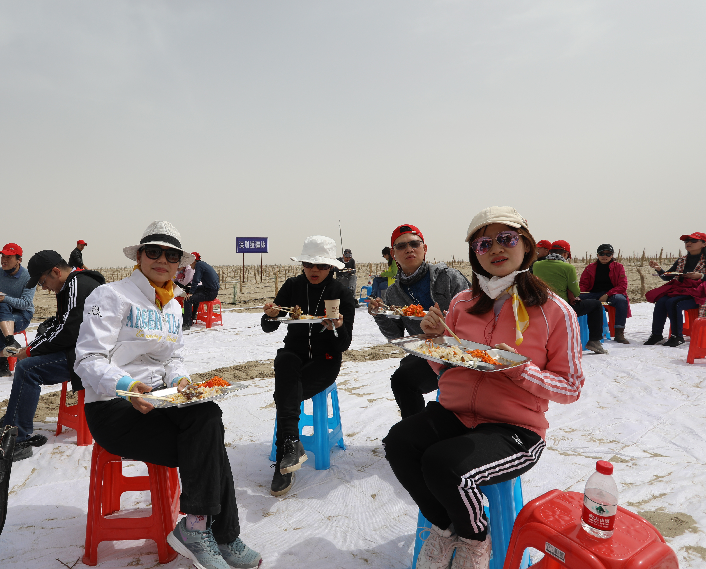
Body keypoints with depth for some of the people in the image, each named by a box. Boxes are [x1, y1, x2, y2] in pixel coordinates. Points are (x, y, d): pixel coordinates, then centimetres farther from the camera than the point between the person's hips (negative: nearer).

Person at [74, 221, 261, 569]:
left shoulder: (173, 308, 15)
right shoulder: (112, 296, -7)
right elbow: (88, 359, -14)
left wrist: (179, 379, -6)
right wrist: (127, 387, -33)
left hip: (158, 398, 6)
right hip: (113, 408, -6)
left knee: (209, 417, -26)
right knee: (207, 447, -25)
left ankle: (197, 527, -18)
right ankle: (222, 537, -12)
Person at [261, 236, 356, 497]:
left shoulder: (342, 293, -6)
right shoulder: (292, 286, 0)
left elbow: (344, 344, -7)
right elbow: (268, 328, 1)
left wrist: (336, 328, -29)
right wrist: (270, 315, -22)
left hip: (325, 360, -2)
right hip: (294, 354, 2)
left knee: (285, 393, -26)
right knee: (284, 362, -33)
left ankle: (283, 466, -17)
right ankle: (292, 443, -37)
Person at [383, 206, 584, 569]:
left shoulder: (554, 311, -6)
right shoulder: (462, 303, 6)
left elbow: (571, 388, -2)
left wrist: (521, 369, -20)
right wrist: (435, 338, -6)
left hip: (515, 428, -4)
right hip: (453, 412, 4)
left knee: (443, 465, -30)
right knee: (398, 443, -23)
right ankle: (444, 527, 8)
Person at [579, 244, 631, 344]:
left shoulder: (618, 267, 9)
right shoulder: (590, 268, 15)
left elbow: (622, 286, -1)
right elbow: (583, 284, 12)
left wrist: (607, 295, -17)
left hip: (612, 294, -1)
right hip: (594, 294, 2)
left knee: (621, 299, -36)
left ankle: (619, 333, -31)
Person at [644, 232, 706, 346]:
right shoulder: (681, 261, 19)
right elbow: (667, 277, 18)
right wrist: (659, 269, 0)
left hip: (695, 292, -5)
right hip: (678, 289, 5)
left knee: (672, 302, -32)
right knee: (660, 302, -25)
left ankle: (677, 336, -21)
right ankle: (656, 334, -19)